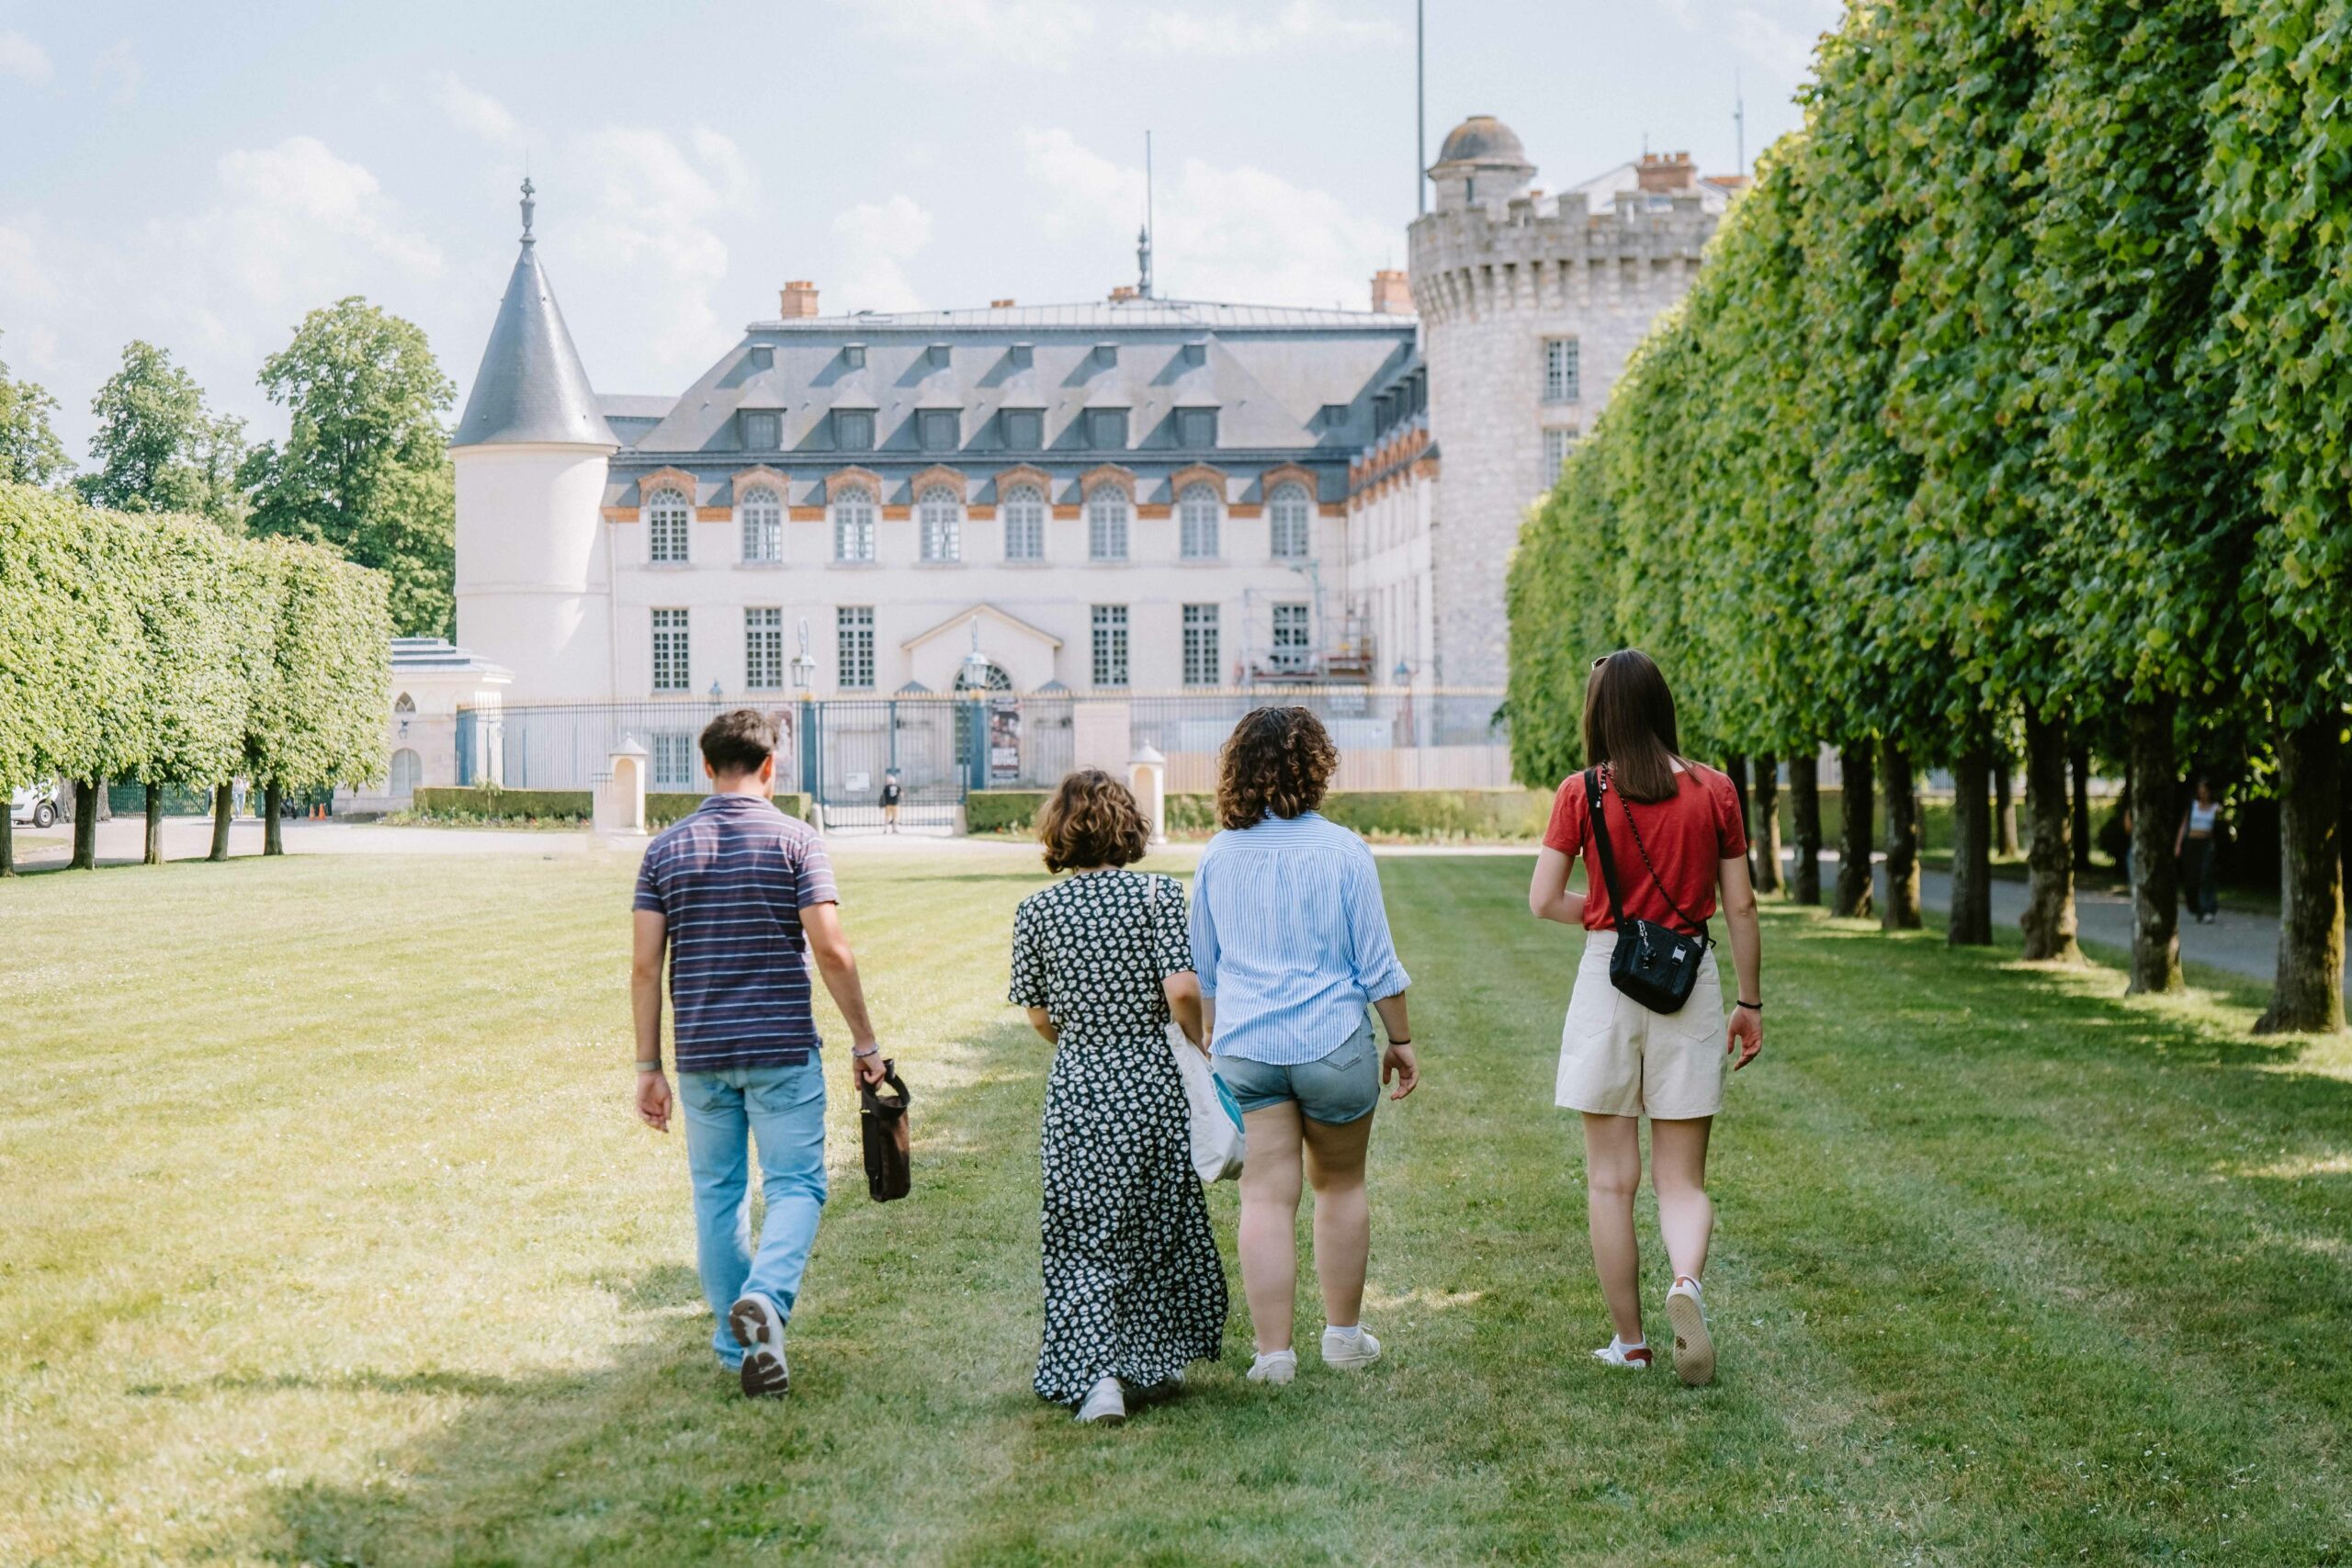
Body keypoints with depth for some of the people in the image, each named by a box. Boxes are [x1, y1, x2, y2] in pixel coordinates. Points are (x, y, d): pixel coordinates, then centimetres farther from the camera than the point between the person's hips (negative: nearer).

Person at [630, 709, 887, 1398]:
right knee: (796, 1185, 4)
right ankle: (765, 1297, -22)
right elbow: (830, 950, -12)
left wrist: (649, 1067, 5)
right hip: (782, 1049, -3)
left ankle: (737, 1348, 18)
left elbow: (645, 967, 0)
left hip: (702, 1053, 3)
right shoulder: (795, 840, -5)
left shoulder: (666, 849, 3)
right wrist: (863, 1041, -2)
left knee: (718, 1194, 13)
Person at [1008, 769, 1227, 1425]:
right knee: (1158, 1225, 17)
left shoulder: (1036, 911, -3)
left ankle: (1096, 1374, -11)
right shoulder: (1158, 894, -8)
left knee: (1082, 1241, 5)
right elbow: (1182, 989, -16)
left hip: (1076, 1088, 0)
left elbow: (1039, 1015, 3)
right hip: (1153, 1083, 0)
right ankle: (1155, 1359, 29)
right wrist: (1197, 1043, 2)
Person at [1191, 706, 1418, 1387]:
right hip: (1333, 1042, -2)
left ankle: (1274, 1350, 0)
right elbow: (1376, 963, -3)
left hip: (1245, 1045, 2)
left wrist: (1213, 1042, 23)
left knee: (1266, 1196, 2)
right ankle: (1343, 1333, 25)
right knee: (1340, 1184, 15)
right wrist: (1401, 1040, 8)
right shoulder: (1341, 849, -7)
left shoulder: (1218, 856, 3)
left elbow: (1202, 969, 11)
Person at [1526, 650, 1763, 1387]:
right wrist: (1751, 1002, 10)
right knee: (1681, 1178, 7)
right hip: (1689, 988, 1)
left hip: (1607, 981, -1)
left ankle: (1628, 1342, 13)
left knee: (1611, 1179, 9)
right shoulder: (1713, 791, 0)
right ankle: (1687, 1281, -23)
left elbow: (1543, 901, -4)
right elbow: (1740, 905, 2)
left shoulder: (1582, 794, -5)